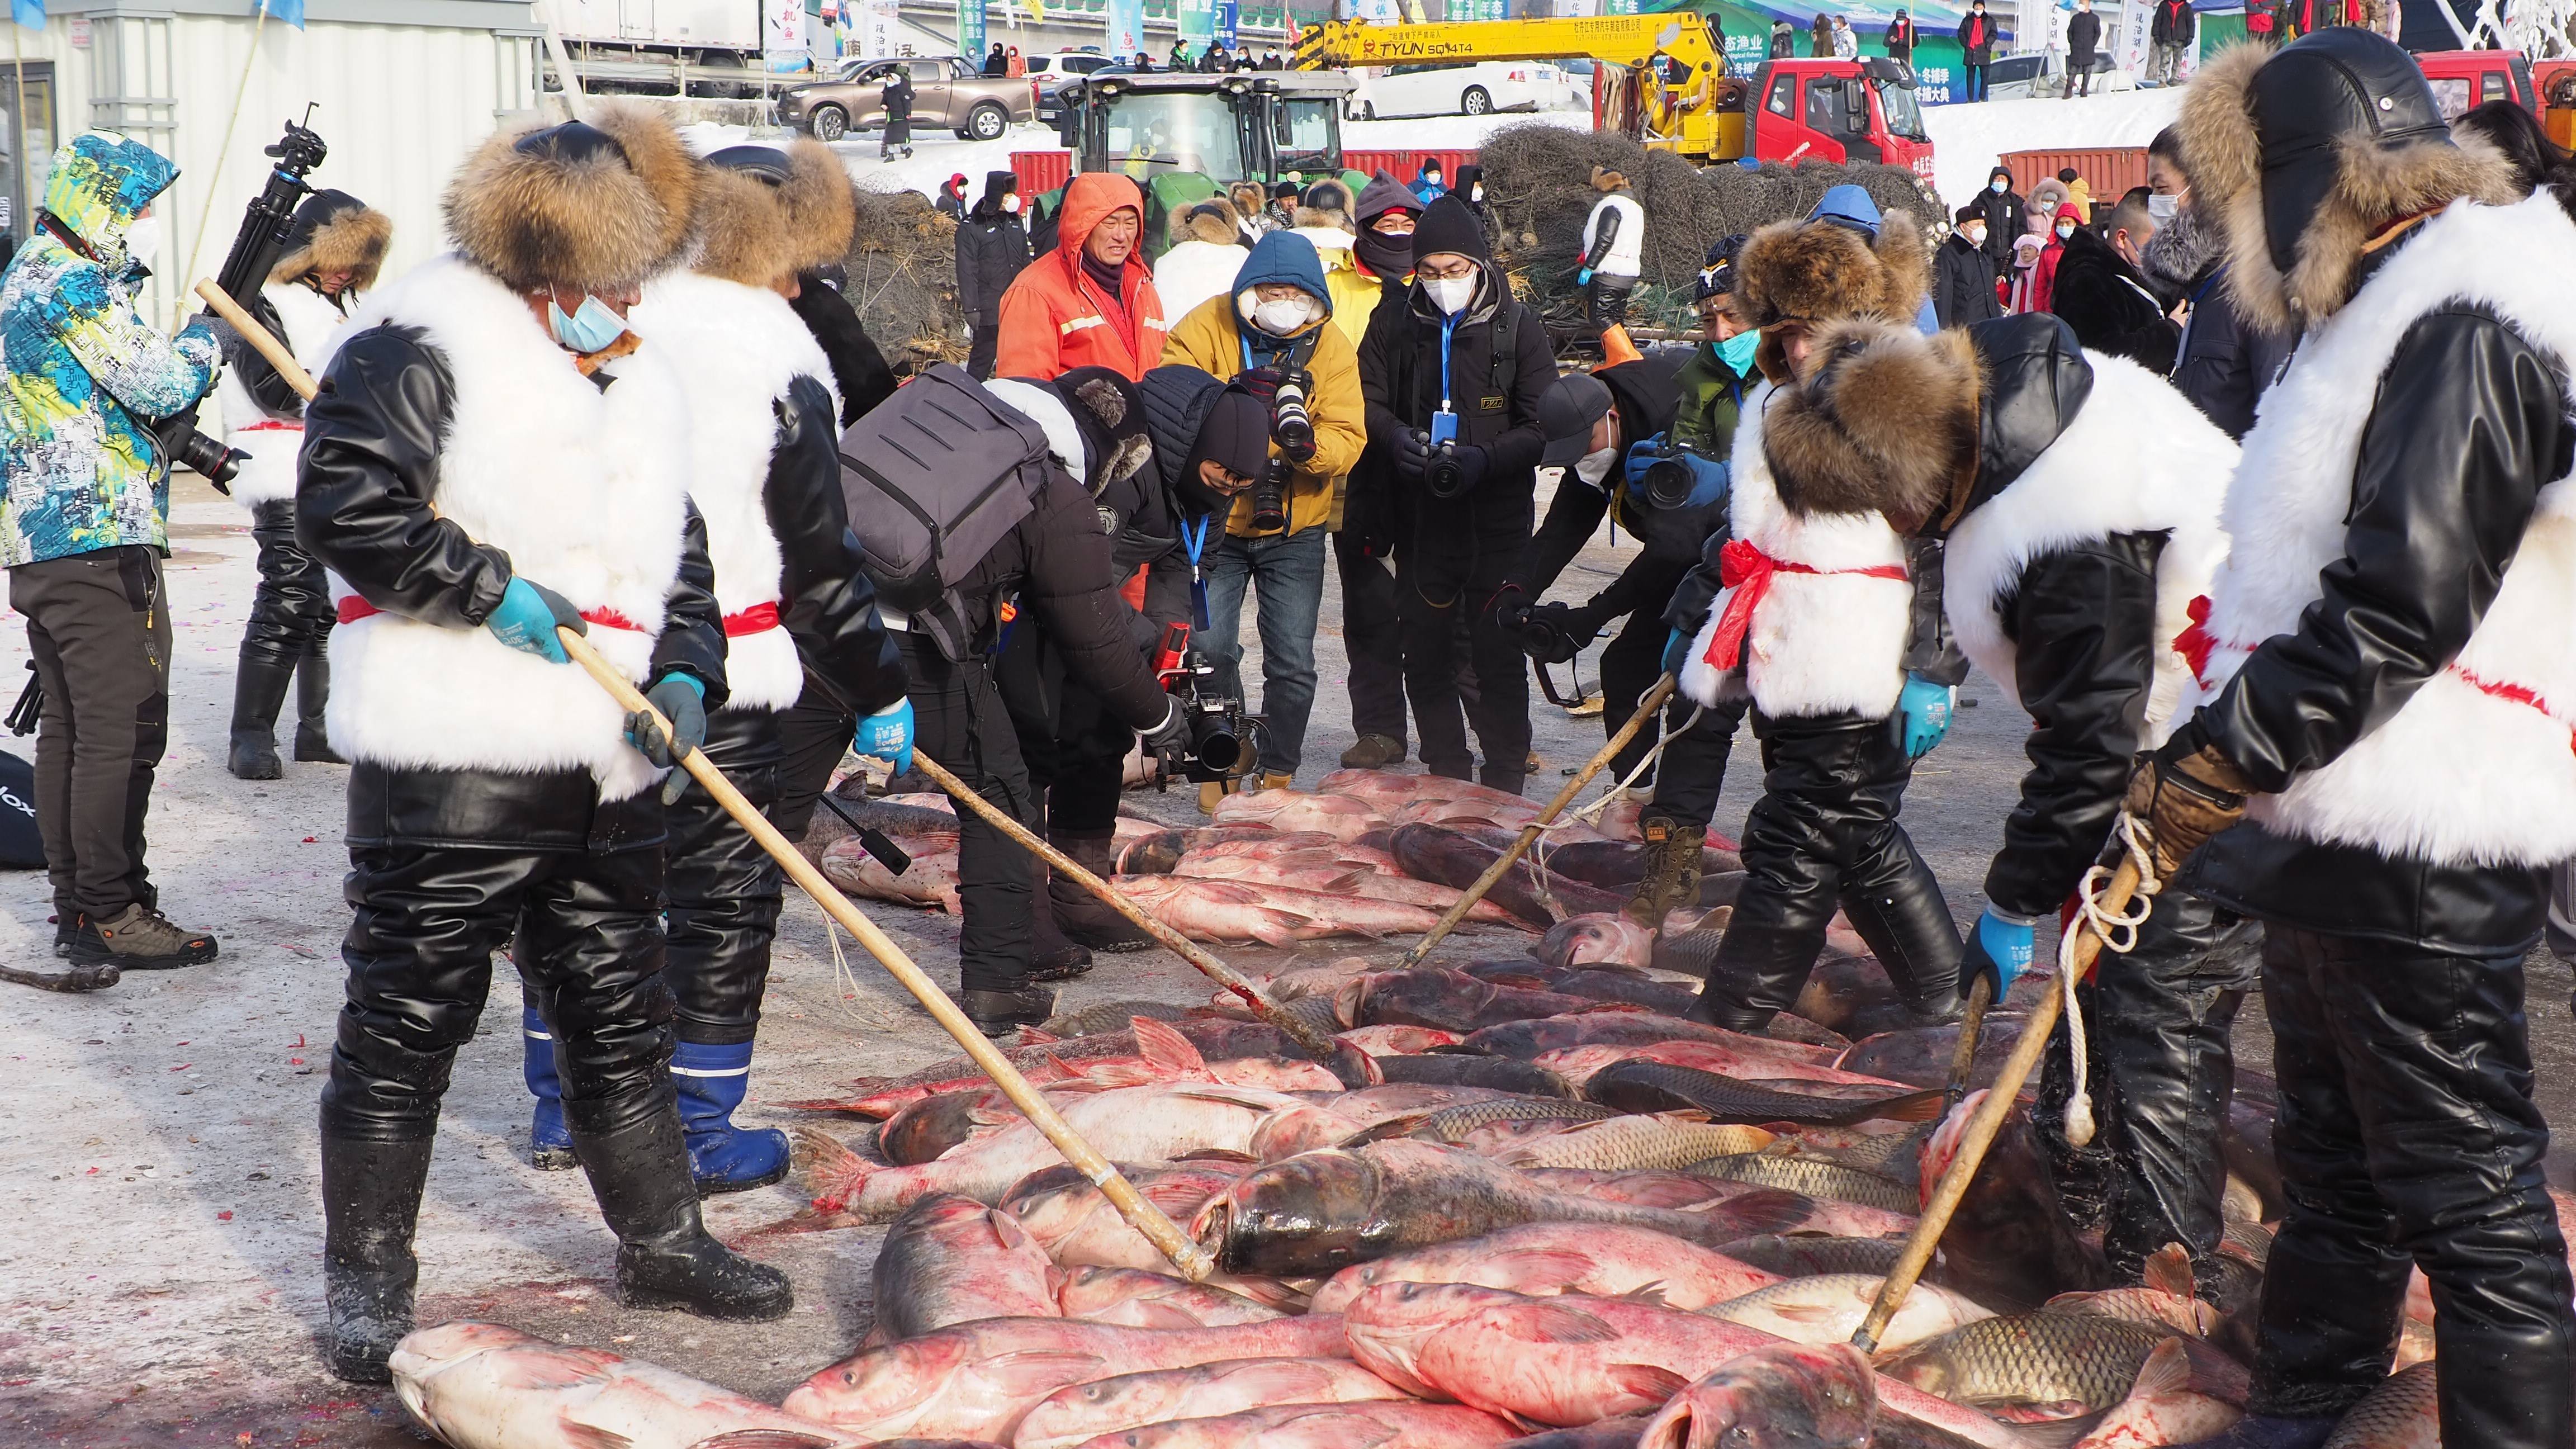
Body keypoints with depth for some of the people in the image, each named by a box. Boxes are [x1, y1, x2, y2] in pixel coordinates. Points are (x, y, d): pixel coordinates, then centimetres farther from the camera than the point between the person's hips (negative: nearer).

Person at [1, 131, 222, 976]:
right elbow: (162, 384, -17)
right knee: (124, 732, -7)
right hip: (99, 536, -11)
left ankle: (75, 904, 19)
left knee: (68, 727, 13)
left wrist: (179, 434, 13)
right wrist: (204, 341, 3)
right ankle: (110, 915, -5)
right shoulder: (75, 285, -13)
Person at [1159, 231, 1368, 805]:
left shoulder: (1332, 347, -4)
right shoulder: (1205, 329, -10)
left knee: (1292, 662, 1)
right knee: (1211, 649, -5)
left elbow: (1348, 437, -11)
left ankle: (1277, 775, 17)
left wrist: (1308, 445, -33)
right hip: (1216, 521, -1)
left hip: (1296, 527, 1)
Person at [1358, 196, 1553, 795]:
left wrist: (1486, 458, -23)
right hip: (1420, 520, 3)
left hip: (1498, 521, -3)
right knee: (1425, 657, 9)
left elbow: (1546, 425, -7)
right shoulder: (1394, 321, 4)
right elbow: (1366, 398, 8)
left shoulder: (1517, 326, -3)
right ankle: (1447, 775, 21)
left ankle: (1506, 781, 8)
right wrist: (1394, 435, -15)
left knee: (1500, 655, -1)